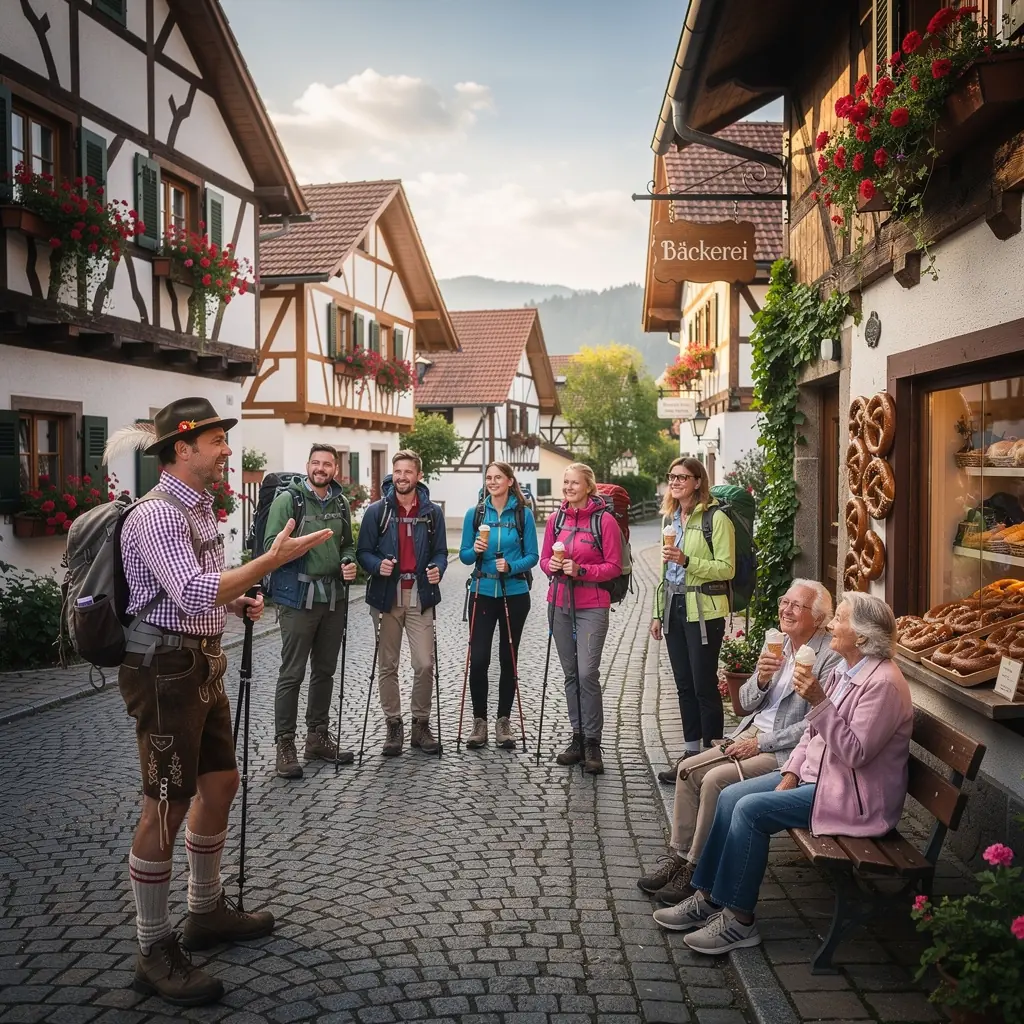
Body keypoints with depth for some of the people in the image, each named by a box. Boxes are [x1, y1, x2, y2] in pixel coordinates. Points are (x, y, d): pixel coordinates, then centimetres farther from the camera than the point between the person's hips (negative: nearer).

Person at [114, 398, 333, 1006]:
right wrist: (272, 561, -33)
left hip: (203, 666, 10)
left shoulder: (200, 507, 13)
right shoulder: (156, 516, -19)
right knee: (166, 808, -3)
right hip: (167, 670, -10)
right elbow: (192, 595, -31)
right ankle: (156, 954, 10)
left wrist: (239, 601, 6)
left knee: (220, 783, 17)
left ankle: (208, 913, 35)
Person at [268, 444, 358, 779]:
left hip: (334, 597, 6)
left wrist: (349, 561, 0)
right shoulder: (288, 499, -7)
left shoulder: (341, 503, 11)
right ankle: (285, 745, 5)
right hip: (299, 597, -6)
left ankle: (318, 737, 26)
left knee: (325, 671, 14)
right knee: (292, 673, -3)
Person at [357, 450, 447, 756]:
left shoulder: (432, 512, 7)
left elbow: (440, 551, 10)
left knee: (424, 664, -4)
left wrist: (438, 569, -11)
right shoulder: (377, 511, 2)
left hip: (420, 596, 0)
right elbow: (363, 552, 2)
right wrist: (378, 565, -19)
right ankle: (394, 725, 18)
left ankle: (421, 724, 13)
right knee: (388, 666, 6)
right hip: (386, 596, 0)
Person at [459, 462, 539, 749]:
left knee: (508, 659, 8)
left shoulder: (523, 514, -1)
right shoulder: (474, 513, 3)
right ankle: (479, 722, 9)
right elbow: (464, 555, 5)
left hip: (514, 594, 0)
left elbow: (532, 556, -1)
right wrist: (475, 551, -17)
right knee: (478, 659, -5)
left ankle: (503, 721, 19)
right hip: (482, 593, 1)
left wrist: (511, 566, -18)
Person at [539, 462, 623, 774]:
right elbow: (544, 558, 16)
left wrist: (581, 570, -18)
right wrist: (551, 565, -7)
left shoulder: (605, 520, -6)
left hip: (592, 606, -5)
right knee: (570, 674, 10)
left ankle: (592, 743, -1)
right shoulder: (555, 520, 9)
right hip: (560, 604, 5)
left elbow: (614, 566, -6)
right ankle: (578, 738, 19)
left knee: (588, 673, -12)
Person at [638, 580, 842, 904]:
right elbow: (747, 703, 13)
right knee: (688, 769, -7)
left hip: (787, 750, -8)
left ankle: (696, 870, -8)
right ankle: (678, 856, 1)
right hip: (752, 734, 8)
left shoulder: (831, 657, -13)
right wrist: (761, 679, -9)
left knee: (715, 780, -23)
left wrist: (761, 742, -16)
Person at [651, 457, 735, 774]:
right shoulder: (670, 518, 15)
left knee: (704, 686, -3)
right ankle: (691, 753, 21)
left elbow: (726, 568, -13)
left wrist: (686, 561, -23)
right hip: (674, 609, 7)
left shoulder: (716, 518, -9)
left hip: (704, 611, -7)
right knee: (684, 686, 12)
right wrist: (658, 613, 17)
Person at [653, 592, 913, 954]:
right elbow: (813, 732, 14)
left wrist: (818, 701, -32)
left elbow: (855, 752, -26)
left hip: (852, 795, -10)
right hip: (815, 773, 10)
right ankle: (708, 897, 4)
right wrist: (791, 773, 2)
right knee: (730, 797, -3)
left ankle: (740, 920, -9)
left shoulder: (883, 683, -20)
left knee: (751, 810, -21)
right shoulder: (843, 671, 9)